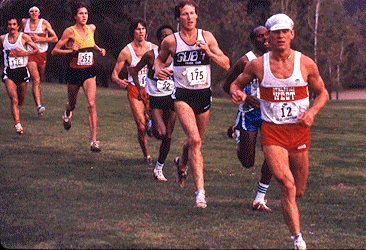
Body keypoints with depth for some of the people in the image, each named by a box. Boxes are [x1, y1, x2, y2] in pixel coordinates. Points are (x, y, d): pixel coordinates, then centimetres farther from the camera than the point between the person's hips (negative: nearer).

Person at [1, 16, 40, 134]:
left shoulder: (24, 37, -3)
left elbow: (36, 50, 3)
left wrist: (24, 53, -12)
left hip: (22, 71, 0)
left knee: (21, 101, 11)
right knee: (14, 100, -16)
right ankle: (18, 124, -18)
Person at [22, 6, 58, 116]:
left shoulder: (44, 23, 0)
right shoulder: (24, 22, 4)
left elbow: (55, 39, -2)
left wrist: (40, 39, -12)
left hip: (42, 53, 1)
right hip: (29, 54, -1)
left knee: (38, 80, 11)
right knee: (36, 79, -18)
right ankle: (39, 106, -27)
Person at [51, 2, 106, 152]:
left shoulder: (92, 28, 4)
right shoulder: (70, 31, -12)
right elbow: (55, 51, -10)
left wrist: (99, 49, 10)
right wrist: (71, 51, -24)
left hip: (89, 72, 2)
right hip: (74, 72, -2)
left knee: (91, 104, -15)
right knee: (72, 104, 16)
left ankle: (94, 141, -17)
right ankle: (68, 113, 57)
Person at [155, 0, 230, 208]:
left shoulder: (207, 37, 0)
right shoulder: (170, 41, -3)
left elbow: (226, 65, 1)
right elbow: (160, 59, 18)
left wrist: (209, 52, -15)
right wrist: (159, 70, -4)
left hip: (204, 95, 3)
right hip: (183, 95, -3)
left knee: (196, 141, 18)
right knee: (194, 140, -20)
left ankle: (182, 163, 54)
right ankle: (200, 191, -20)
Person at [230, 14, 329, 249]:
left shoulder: (306, 64, -1)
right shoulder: (258, 65, -2)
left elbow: (322, 93, 11)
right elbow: (236, 83, 13)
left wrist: (312, 112, -8)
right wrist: (236, 92, -11)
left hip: (300, 131, 2)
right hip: (272, 132, -2)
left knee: (298, 191, 9)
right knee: (287, 185, -19)